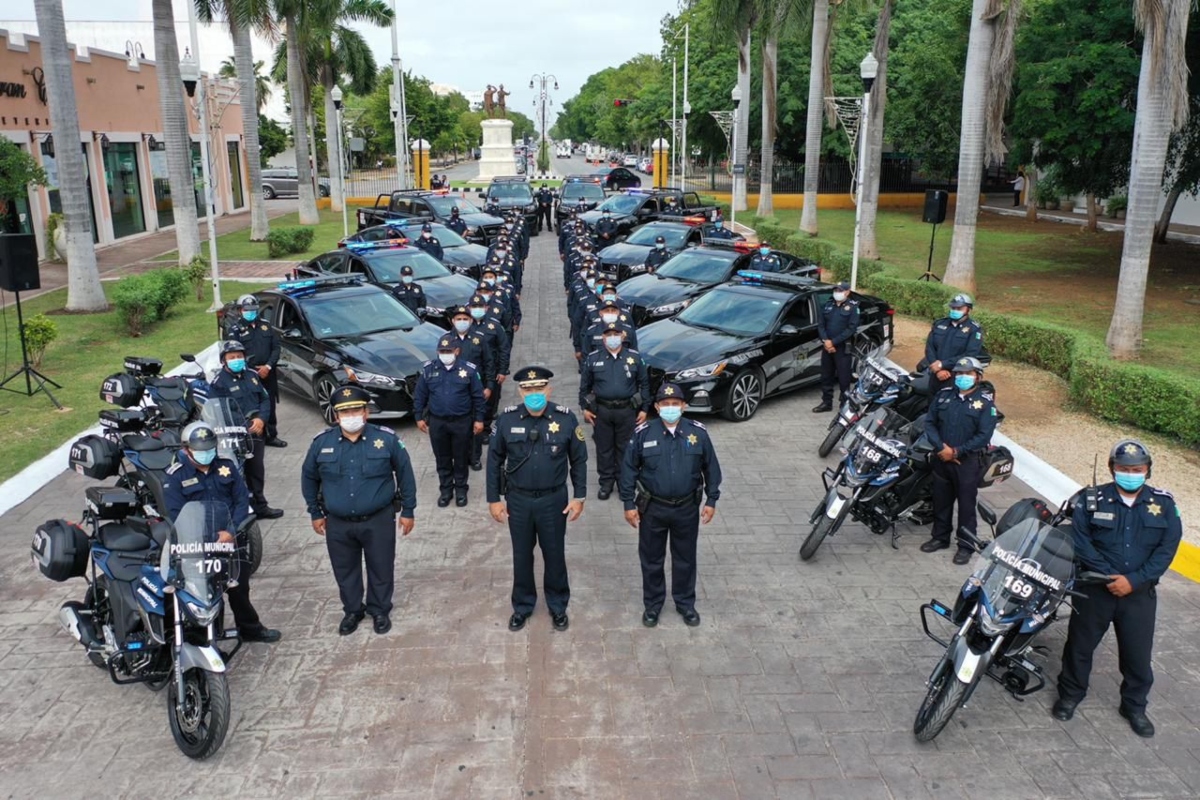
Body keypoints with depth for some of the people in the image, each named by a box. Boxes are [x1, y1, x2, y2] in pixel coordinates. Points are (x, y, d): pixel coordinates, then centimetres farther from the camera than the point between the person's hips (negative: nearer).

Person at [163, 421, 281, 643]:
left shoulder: (227, 467, 7)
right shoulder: (175, 477, -3)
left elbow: (242, 500, 3)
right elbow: (176, 515, -10)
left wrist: (231, 530, -13)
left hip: (232, 539, 3)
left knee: (240, 587, 10)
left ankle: (250, 628, 28)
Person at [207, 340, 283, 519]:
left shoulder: (252, 376, 12)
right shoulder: (218, 383, -8)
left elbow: (265, 399, 13)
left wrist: (261, 419, -6)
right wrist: (244, 428, -20)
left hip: (257, 431, 6)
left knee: (257, 471, 16)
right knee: (242, 474, -4)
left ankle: (260, 506, 29)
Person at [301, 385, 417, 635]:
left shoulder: (386, 439, -12)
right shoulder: (322, 442, -6)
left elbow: (405, 474, -2)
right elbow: (309, 478, 9)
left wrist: (408, 511, 0)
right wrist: (316, 513, 10)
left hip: (379, 520, -2)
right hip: (338, 523, 2)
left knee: (381, 569, 11)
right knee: (345, 571, 17)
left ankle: (380, 610, 34)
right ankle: (352, 610, 39)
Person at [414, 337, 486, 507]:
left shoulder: (469, 369, -6)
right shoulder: (428, 369, -1)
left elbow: (478, 396, -2)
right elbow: (419, 396, 5)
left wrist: (479, 419, -2)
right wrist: (419, 417, 4)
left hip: (462, 422, -2)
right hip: (437, 422, 2)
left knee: (461, 458, 10)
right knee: (442, 459, 12)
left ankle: (461, 490, 26)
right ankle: (445, 490, 27)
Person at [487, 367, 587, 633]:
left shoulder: (566, 419, -12)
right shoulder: (506, 420, -10)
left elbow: (579, 460, -2)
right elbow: (494, 461, -1)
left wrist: (579, 496, -3)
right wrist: (493, 498, -1)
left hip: (554, 500, -1)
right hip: (518, 500, 1)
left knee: (554, 555, 14)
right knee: (521, 555, 16)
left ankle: (558, 606, 34)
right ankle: (522, 606, 36)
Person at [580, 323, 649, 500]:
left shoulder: (634, 357, 0)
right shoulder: (593, 358, 1)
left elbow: (644, 384, 5)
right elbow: (585, 385, 8)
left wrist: (644, 409, 3)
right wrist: (585, 408, 4)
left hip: (627, 411, 0)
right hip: (601, 410, 0)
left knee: (625, 448, 8)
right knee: (604, 448, 8)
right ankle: (606, 483, 20)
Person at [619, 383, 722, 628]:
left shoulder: (698, 432, -7)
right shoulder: (643, 433, -11)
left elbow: (711, 467, 2)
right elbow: (629, 469, -4)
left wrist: (711, 500, 2)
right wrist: (629, 504, -5)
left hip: (687, 508, 1)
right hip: (652, 508, -1)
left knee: (685, 559, 16)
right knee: (651, 559, 13)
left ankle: (685, 603, 35)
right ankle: (652, 604, 32)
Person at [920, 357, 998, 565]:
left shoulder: (985, 402, -8)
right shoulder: (943, 395, 5)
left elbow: (984, 436, -14)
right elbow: (930, 422, 4)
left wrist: (956, 452, -16)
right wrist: (941, 447, -11)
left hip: (968, 461, -4)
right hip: (942, 458, 4)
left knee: (966, 504, 2)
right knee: (941, 500, 15)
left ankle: (966, 545, 13)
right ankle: (940, 537, 30)